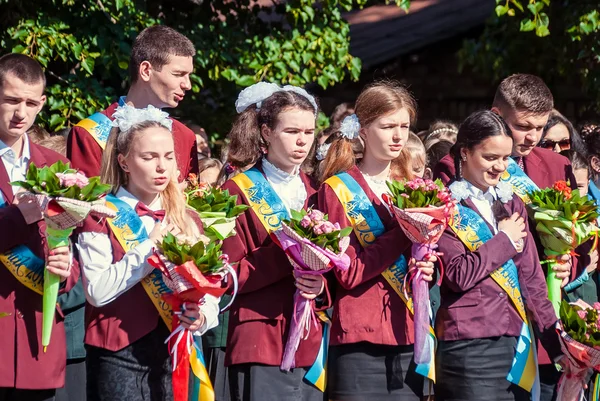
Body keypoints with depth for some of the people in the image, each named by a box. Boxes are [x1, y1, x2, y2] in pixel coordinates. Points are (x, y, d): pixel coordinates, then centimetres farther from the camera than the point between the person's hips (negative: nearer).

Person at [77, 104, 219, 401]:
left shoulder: (188, 220, 11)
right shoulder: (102, 216, -4)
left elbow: (208, 289, 11)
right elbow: (97, 291, -16)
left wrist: (202, 316, -10)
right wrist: (149, 248, -16)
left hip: (177, 352, 5)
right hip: (120, 355, -4)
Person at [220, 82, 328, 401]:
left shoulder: (315, 193, 15)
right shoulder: (239, 192, -1)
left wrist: (319, 286, -7)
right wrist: (287, 255, -21)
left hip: (311, 346, 5)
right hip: (261, 347, -5)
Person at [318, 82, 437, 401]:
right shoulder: (337, 189, -2)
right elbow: (348, 273, -12)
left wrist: (429, 267, -4)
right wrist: (404, 231, -19)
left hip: (408, 338, 5)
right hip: (360, 340, -5)